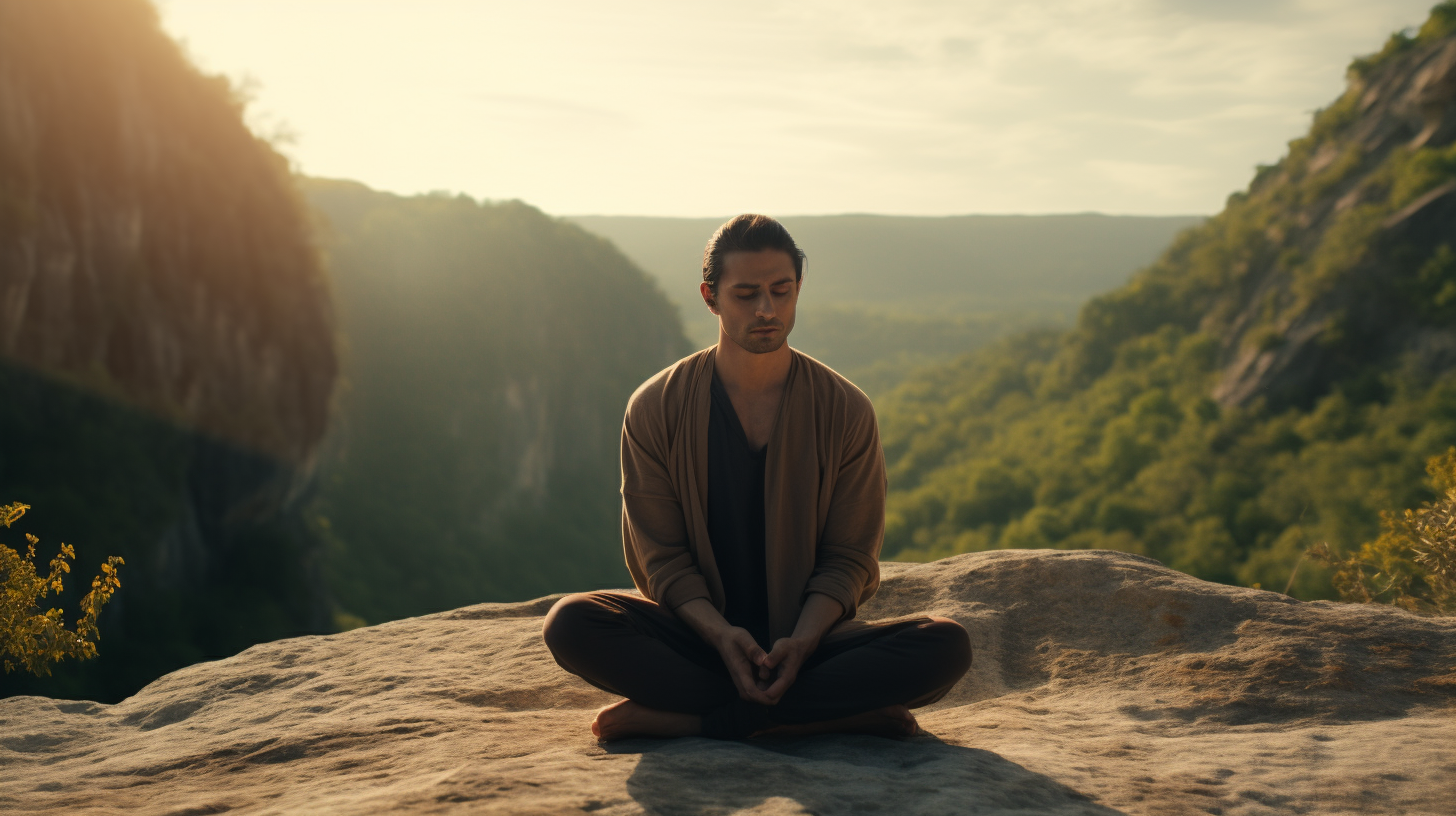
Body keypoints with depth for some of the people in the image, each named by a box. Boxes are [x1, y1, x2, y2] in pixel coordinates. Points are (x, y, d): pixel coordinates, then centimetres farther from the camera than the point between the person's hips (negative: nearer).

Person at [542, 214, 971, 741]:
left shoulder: (845, 410, -2)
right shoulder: (656, 408, -3)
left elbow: (848, 557, -1)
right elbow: (662, 555, -3)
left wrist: (800, 640, -20)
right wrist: (721, 634, -22)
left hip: (807, 636, 1)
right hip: (699, 632, 0)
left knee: (946, 646, -27)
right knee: (570, 624, -29)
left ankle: (685, 720, -26)